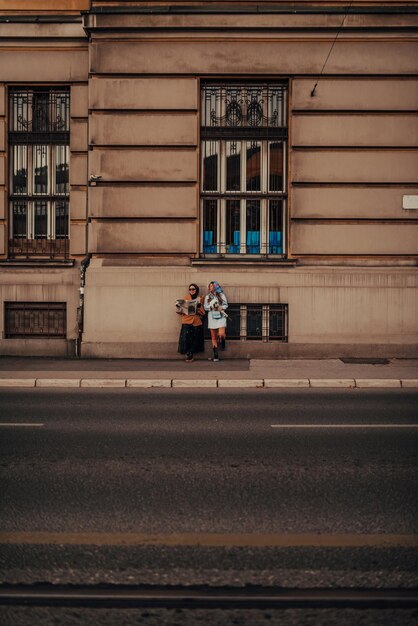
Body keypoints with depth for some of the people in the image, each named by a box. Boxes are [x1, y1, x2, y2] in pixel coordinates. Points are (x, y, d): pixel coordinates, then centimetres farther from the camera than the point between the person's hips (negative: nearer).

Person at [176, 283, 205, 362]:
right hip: (187, 321, 0)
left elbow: (203, 312, 0)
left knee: (194, 339, 1)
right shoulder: (186, 298, 9)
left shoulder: (200, 299, 8)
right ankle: (188, 353, 5)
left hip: (197, 322, 0)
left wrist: (199, 306, -17)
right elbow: (181, 311, 9)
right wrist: (178, 307, -10)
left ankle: (190, 355, 14)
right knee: (185, 338, -12)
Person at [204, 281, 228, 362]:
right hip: (212, 317, 2)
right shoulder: (207, 297, 11)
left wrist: (222, 307, -13)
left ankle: (222, 344, 14)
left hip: (220, 317, -2)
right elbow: (205, 307, 6)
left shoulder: (221, 295, 5)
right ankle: (216, 355, 7)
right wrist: (211, 306, -12)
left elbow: (226, 305, 7)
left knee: (221, 334, -21)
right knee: (213, 337, 2)